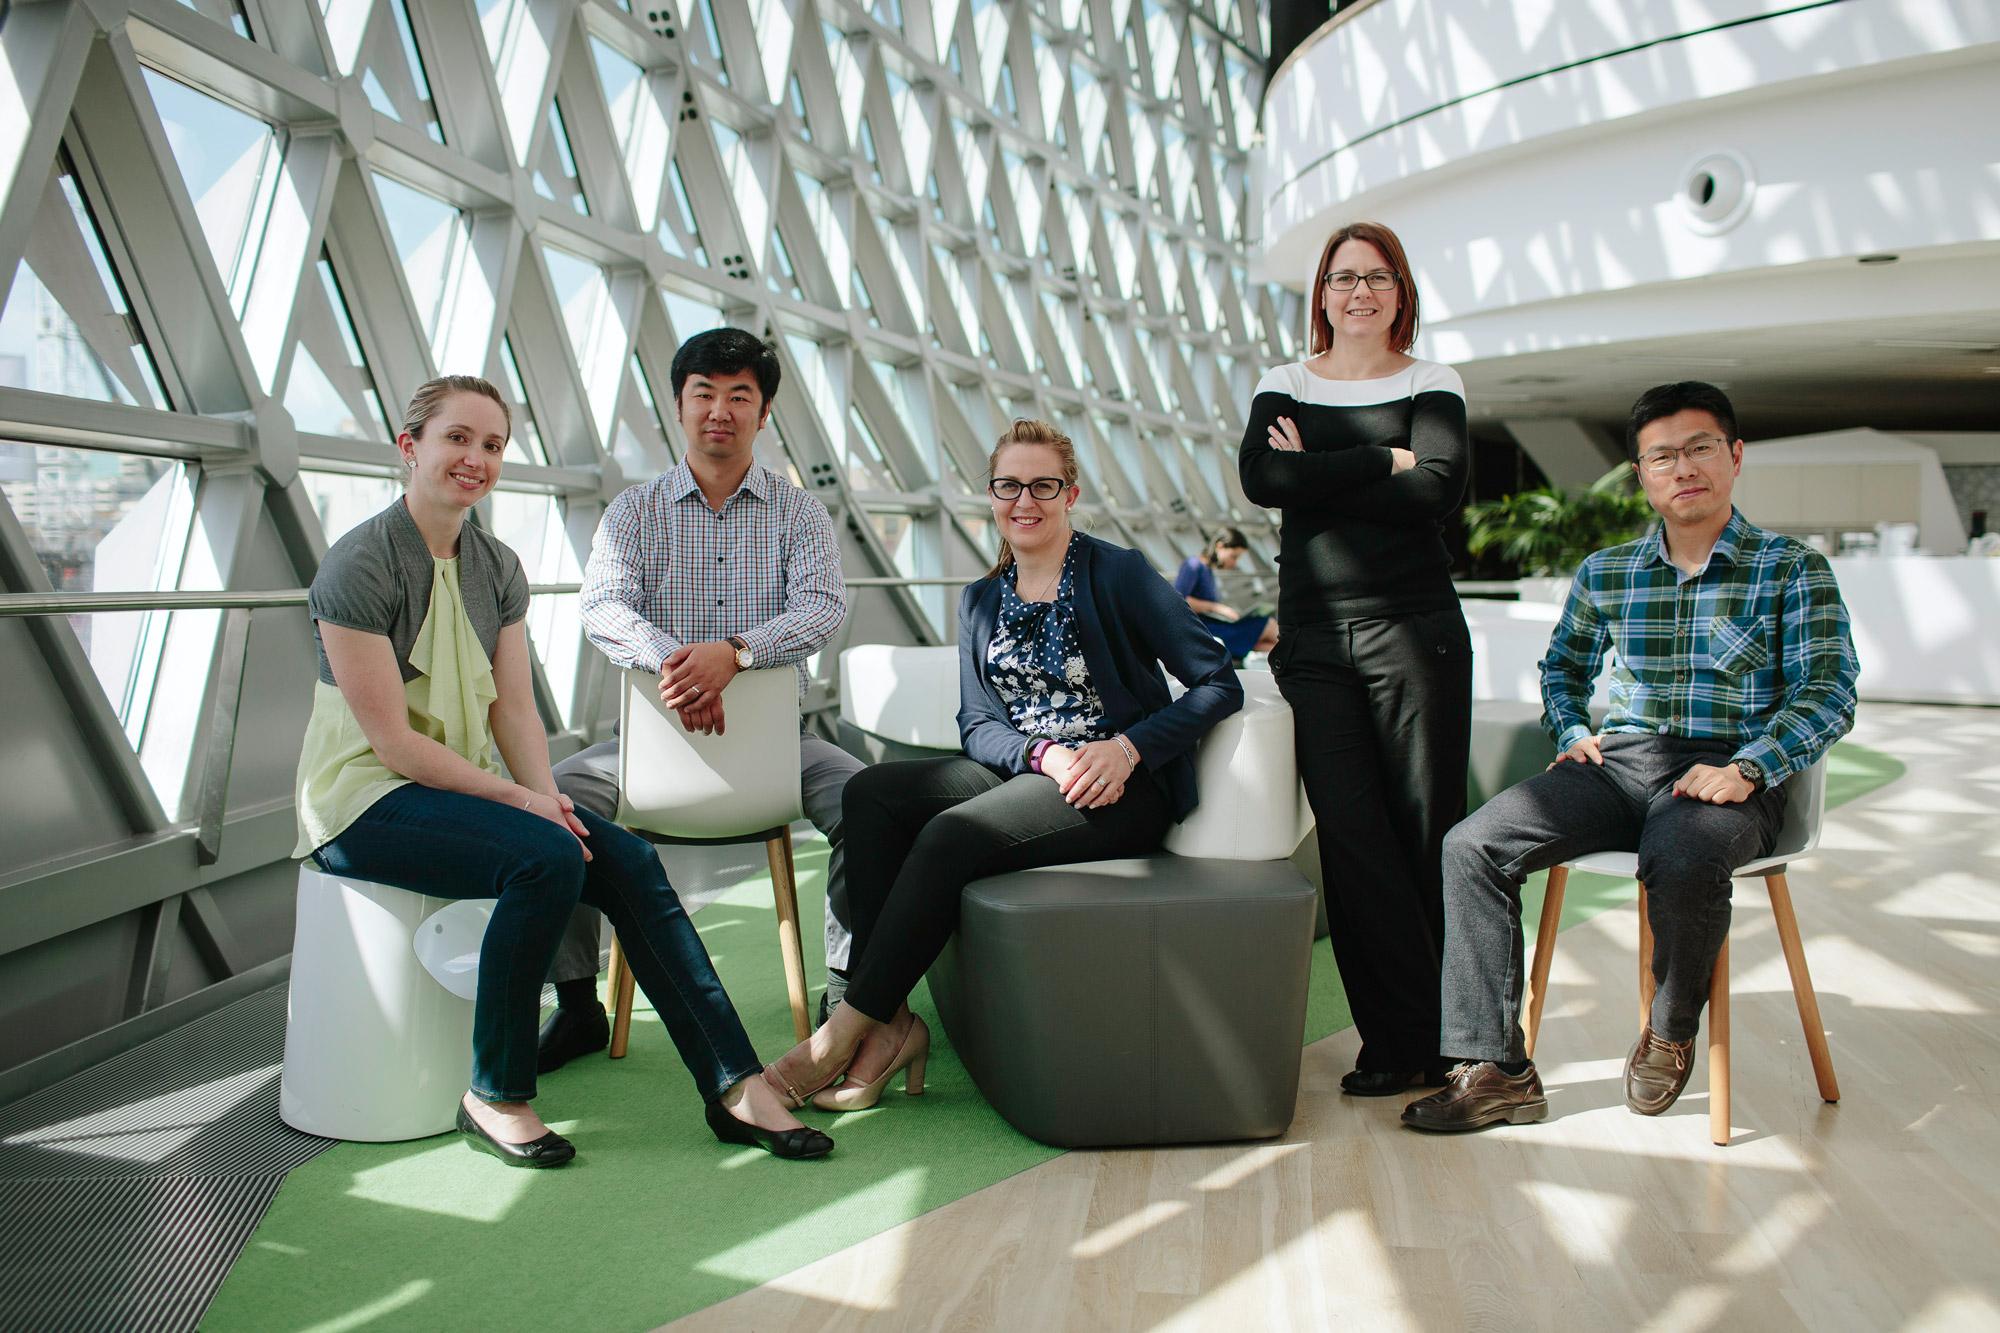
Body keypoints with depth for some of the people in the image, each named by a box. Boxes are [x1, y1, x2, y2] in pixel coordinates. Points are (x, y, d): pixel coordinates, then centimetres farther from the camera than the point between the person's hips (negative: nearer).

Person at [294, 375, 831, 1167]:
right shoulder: (359, 567, -13)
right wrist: (516, 797, -20)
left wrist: (548, 794, -12)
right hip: (364, 800, -6)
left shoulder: (497, 567, 9)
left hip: (464, 786, 6)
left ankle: (734, 1085, -15)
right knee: (546, 858, -31)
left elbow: (515, 710, 5)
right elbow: (392, 741, -17)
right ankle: (494, 1096, -13)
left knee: (627, 861, -16)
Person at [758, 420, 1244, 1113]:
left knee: (951, 835, -28)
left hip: (1122, 788, -6)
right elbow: (977, 723, 5)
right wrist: (1043, 755, -17)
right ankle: (889, 1025, -22)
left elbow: (1219, 683, -8)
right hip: (1022, 770, 6)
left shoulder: (1118, 573, -4)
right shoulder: (980, 601, 14)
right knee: (872, 793, -17)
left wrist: (1125, 748, -20)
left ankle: (849, 1030, -17)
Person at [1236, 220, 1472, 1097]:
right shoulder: (1285, 387, 13)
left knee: (1427, 831, -1)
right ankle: (1402, 1040, 7)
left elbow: (1441, 489, -9)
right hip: (1314, 636, 2)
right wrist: (1386, 459, -7)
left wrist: (1320, 474, -8)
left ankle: (1446, 1033, 11)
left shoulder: (1432, 385, 10)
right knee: (1350, 836, -2)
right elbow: (1261, 480, -7)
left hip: (1415, 630, -1)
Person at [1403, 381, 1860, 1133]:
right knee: (1472, 846, -20)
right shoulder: (1604, 575, 15)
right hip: (1619, 762, 4)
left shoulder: (1792, 571, 6)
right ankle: (1495, 1070, -16)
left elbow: (1827, 693, -2)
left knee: (1680, 864, -39)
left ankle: (1669, 1032, -5)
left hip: (1728, 774, -3)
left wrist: (1745, 769, -18)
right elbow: (1562, 667, 30)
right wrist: (1571, 734, 9)